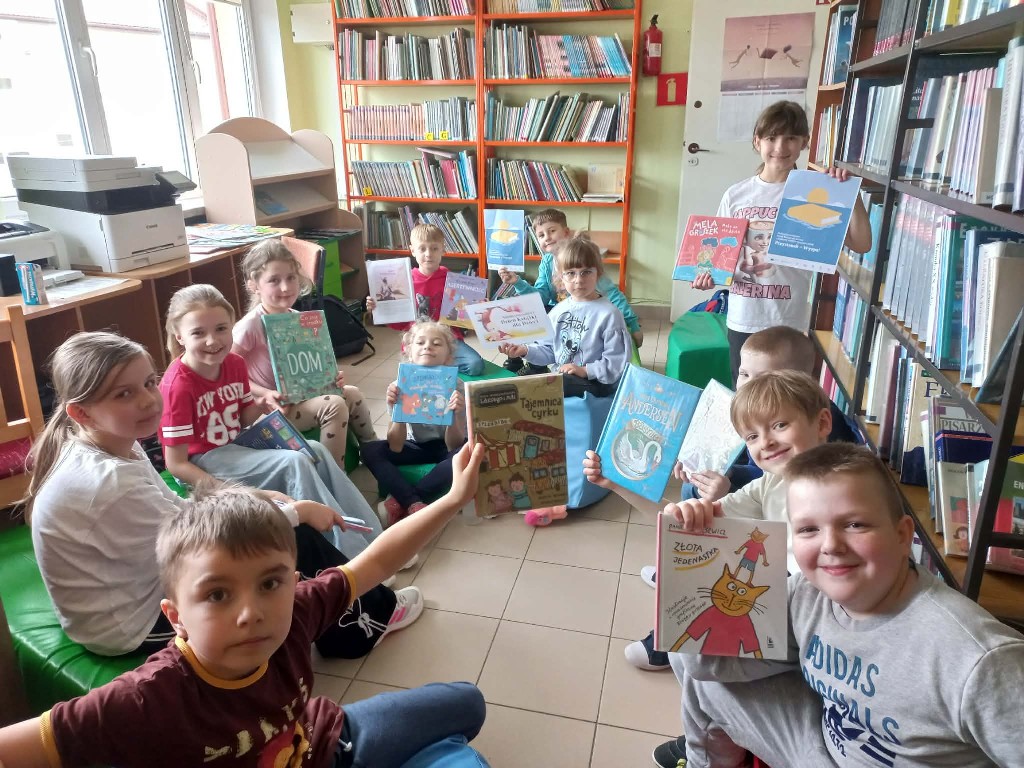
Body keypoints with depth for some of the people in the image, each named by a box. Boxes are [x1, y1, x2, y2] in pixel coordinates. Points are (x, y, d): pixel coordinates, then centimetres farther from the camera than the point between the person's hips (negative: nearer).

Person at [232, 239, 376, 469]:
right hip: (270, 407, -8)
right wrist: (265, 394, -26)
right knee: (334, 405, -22)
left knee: (352, 393, 2)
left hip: (298, 397, 8)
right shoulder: (250, 325, -20)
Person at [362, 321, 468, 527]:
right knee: (370, 450, -22)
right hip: (416, 446, 2)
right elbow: (396, 447, -22)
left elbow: (454, 446, -25)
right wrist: (396, 410, -38)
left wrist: (454, 415, -44)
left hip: (444, 447, -1)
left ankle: (401, 500, -23)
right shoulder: (401, 385, -19)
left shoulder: (455, 385, -22)